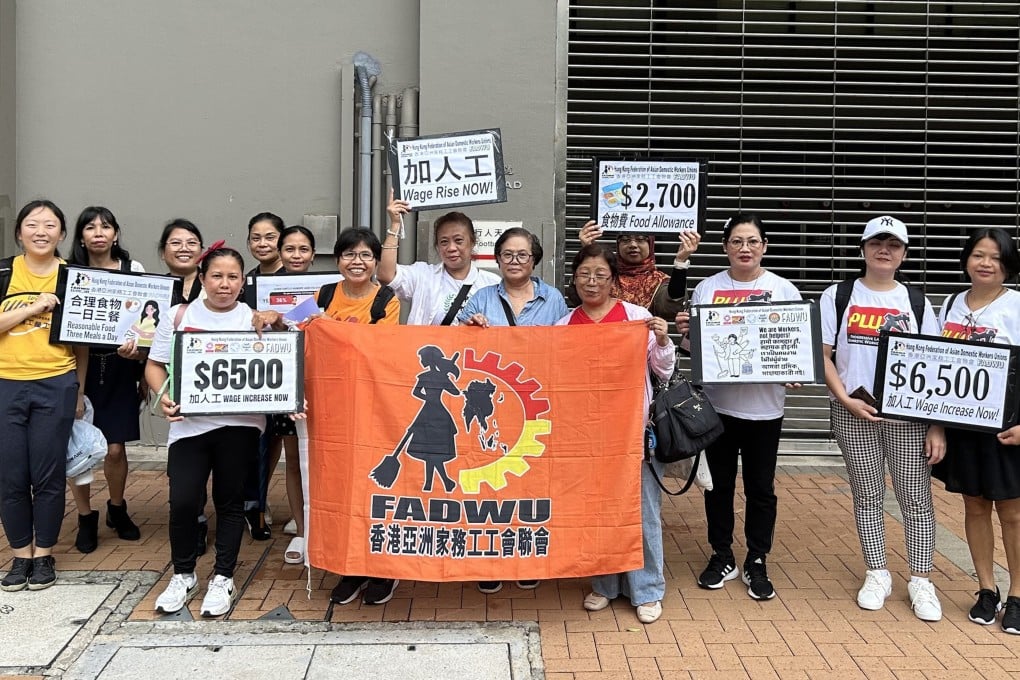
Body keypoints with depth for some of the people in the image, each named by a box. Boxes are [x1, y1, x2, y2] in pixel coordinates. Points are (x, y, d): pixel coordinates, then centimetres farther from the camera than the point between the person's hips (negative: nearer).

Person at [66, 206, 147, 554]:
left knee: (114, 449, 1)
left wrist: (135, 346, -19)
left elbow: (147, 317, -2)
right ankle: (86, 518, 21)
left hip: (119, 370, -1)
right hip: (79, 368, 1)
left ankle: (117, 509, 28)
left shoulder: (133, 270, 1)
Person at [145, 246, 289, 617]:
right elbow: (155, 364, 9)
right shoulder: (180, 316, 6)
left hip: (239, 423, 0)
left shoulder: (255, 319, 5)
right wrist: (163, 395, -8)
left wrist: (278, 324, -13)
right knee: (183, 501, -5)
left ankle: (223, 578, 22)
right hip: (189, 422, 0)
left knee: (230, 501, 7)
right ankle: (183, 575, 18)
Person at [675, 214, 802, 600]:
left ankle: (757, 563, 24)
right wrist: (684, 331, -14)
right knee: (719, 484, 12)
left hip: (764, 406, -1)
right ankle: (721, 557, 28)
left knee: (760, 488, 9)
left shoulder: (783, 290, 0)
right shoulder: (707, 288, 4)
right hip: (717, 403, 1)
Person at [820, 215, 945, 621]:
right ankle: (877, 575, 22)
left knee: (916, 498, 3)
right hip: (854, 413, 0)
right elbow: (822, 354, 0)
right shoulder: (838, 297, 3)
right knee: (867, 496, 8)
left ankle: (920, 581, 16)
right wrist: (845, 399, -12)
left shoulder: (916, 302, 5)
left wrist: (939, 426, -5)